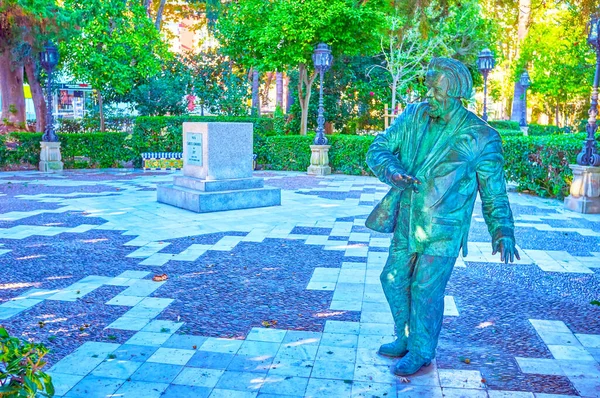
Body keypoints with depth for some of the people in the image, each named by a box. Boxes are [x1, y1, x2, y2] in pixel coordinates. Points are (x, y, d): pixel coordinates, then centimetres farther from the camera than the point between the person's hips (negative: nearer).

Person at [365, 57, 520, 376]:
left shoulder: (480, 137, -10)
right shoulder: (413, 116, 1)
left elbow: (493, 191, -3)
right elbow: (379, 148, -2)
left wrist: (502, 231, -14)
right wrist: (393, 172, -23)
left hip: (442, 230, -5)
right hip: (407, 224, 6)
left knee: (426, 290, -1)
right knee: (394, 280, 14)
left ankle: (421, 352, 23)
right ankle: (406, 339, 36)